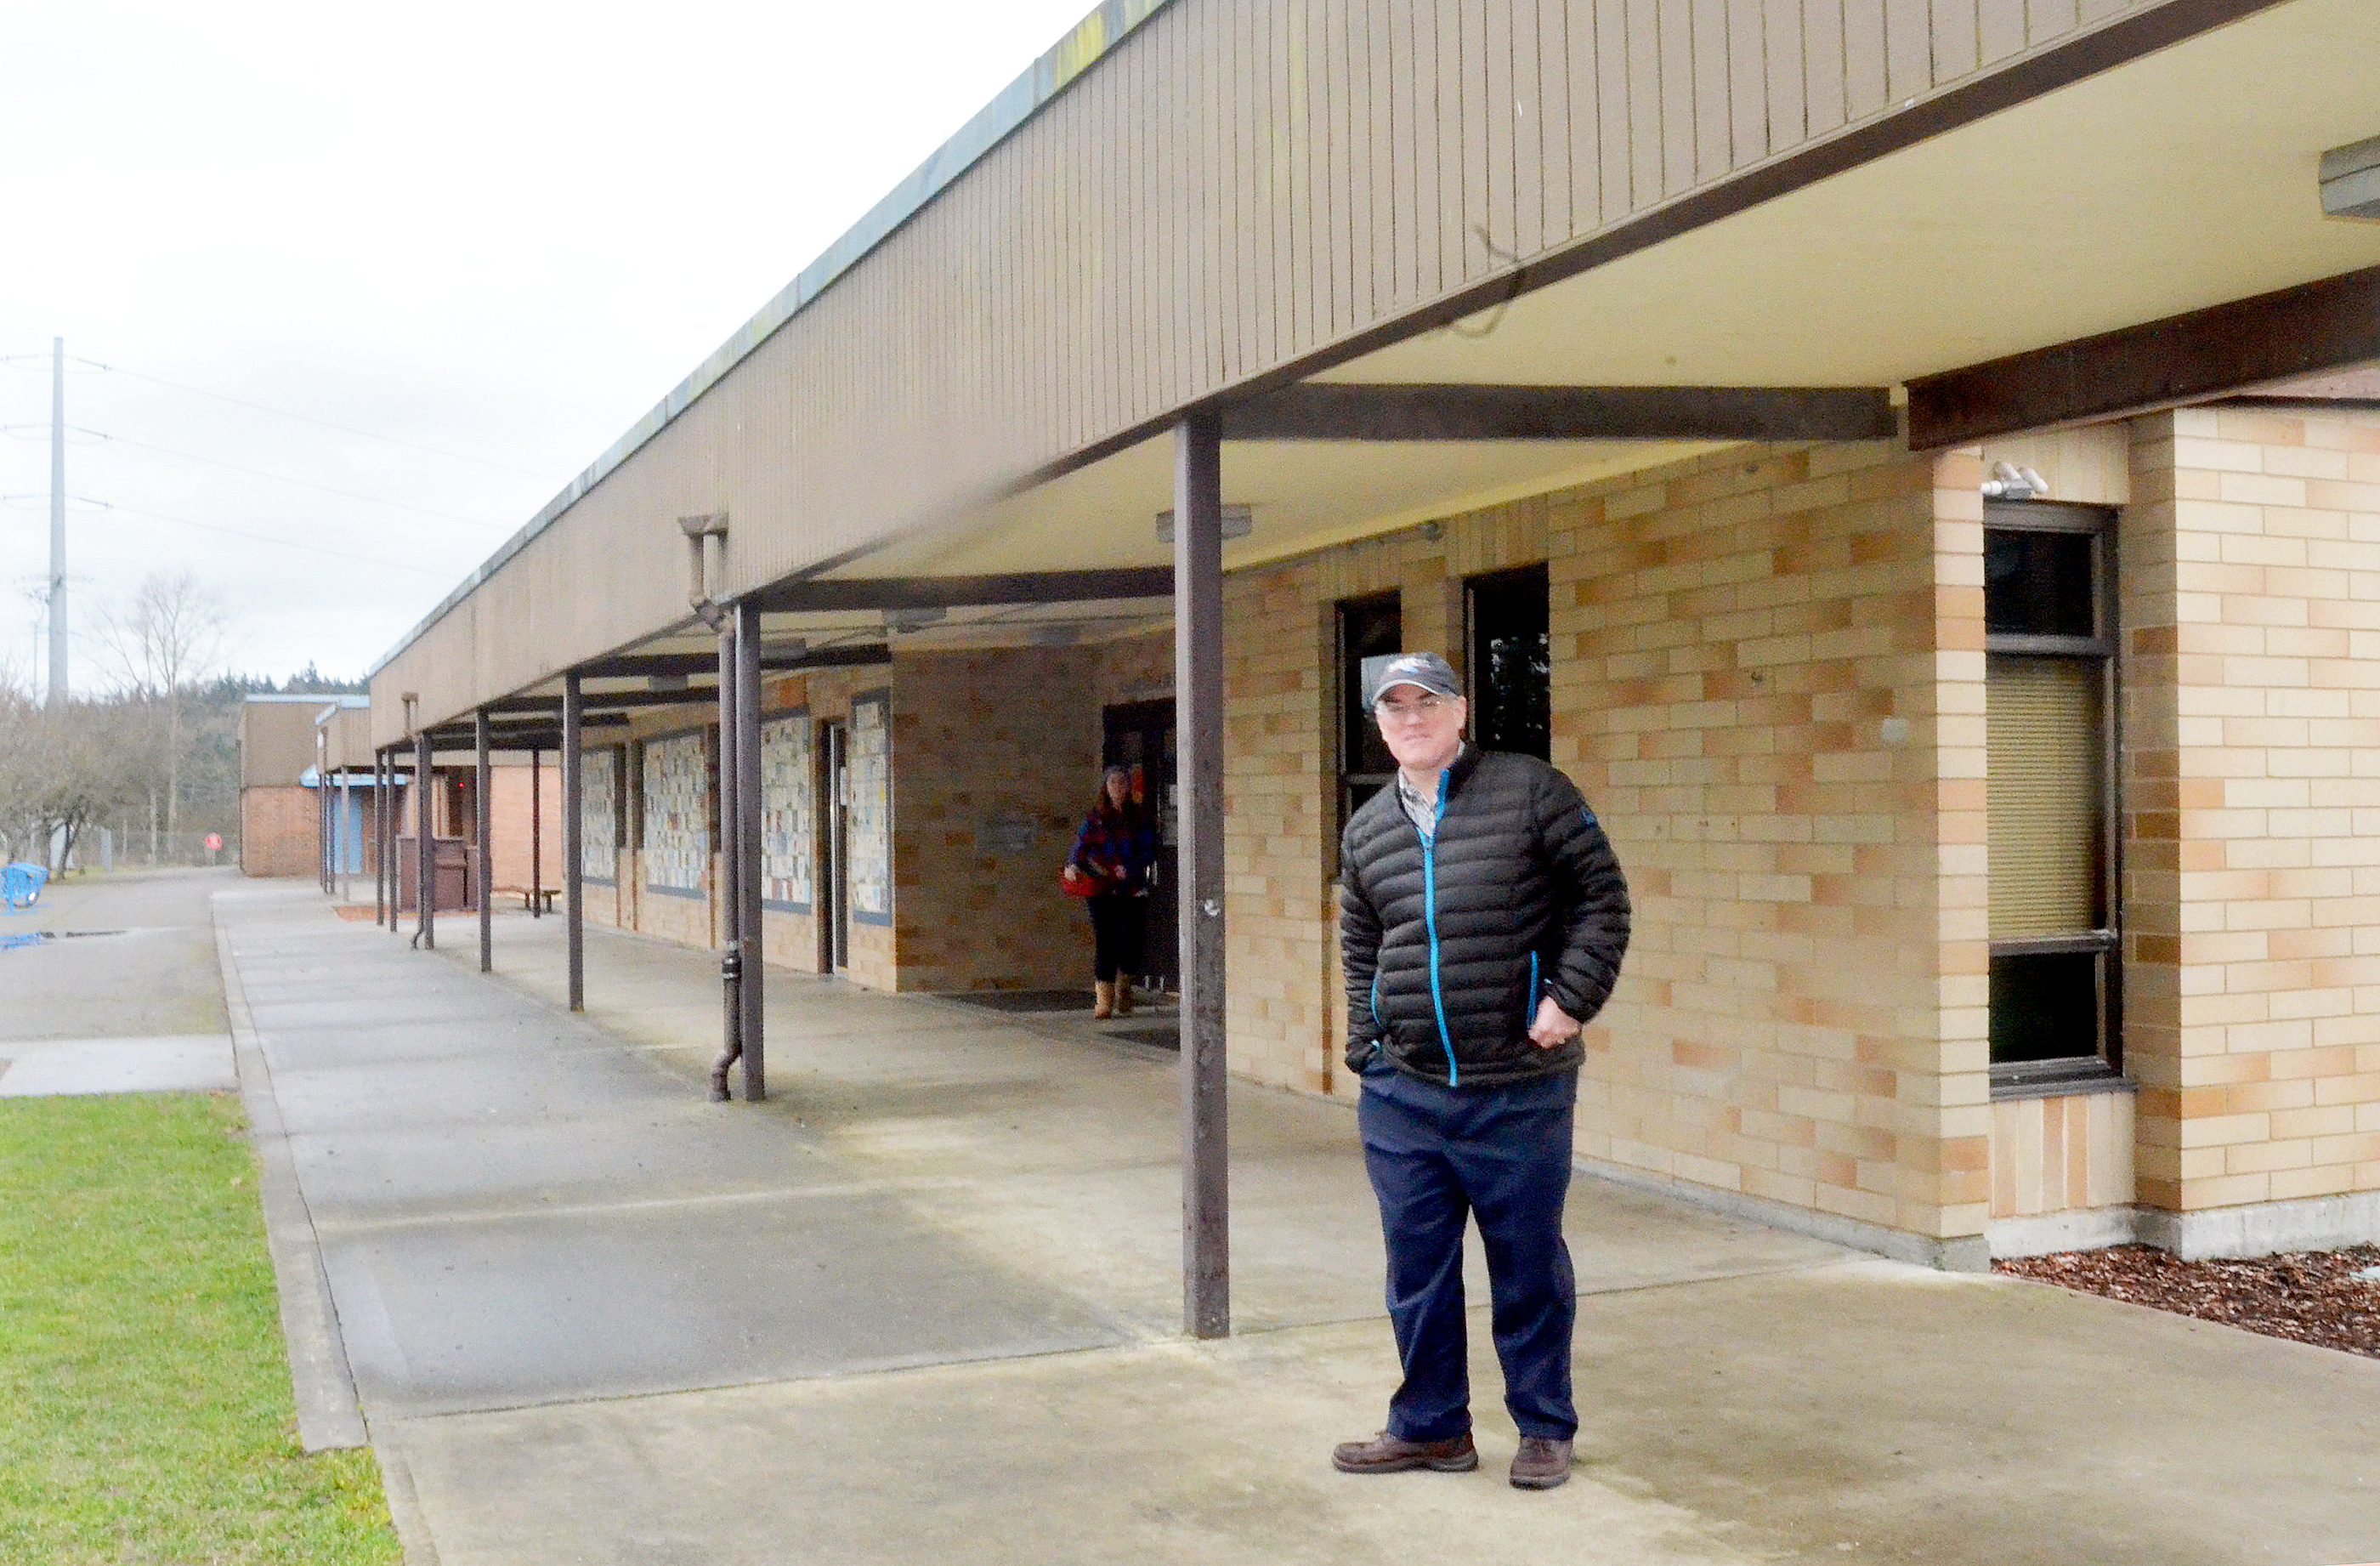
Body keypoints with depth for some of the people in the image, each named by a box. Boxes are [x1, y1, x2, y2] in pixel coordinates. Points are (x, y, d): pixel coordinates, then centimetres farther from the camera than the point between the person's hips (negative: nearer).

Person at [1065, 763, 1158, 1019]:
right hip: (1102, 890, -1)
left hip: (1133, 890, 1)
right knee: (1104, 943, -5)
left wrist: (1130, 869, -15)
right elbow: (1081, 845, 0)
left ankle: (1124, 990, 25)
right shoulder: (1095, 818, 7)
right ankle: (1103, 1000, 0)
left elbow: (1149, 851, 0)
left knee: (1132, 941, -1)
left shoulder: (1141, 818, 7)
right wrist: (1073, 866, -20)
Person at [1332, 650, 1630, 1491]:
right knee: (1416, 1268, 11)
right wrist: (1365, 1046, 11)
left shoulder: (1532, 790, -2)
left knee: (1530, 1265, 7)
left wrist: (1571, 996, -12)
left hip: (1519, 1091, -4)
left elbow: (1602, 896, -2)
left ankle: (1545, 1427, 23)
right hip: (1401, 1093, 4)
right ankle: (1430, 1427, 26)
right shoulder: (1367, 829, 13)